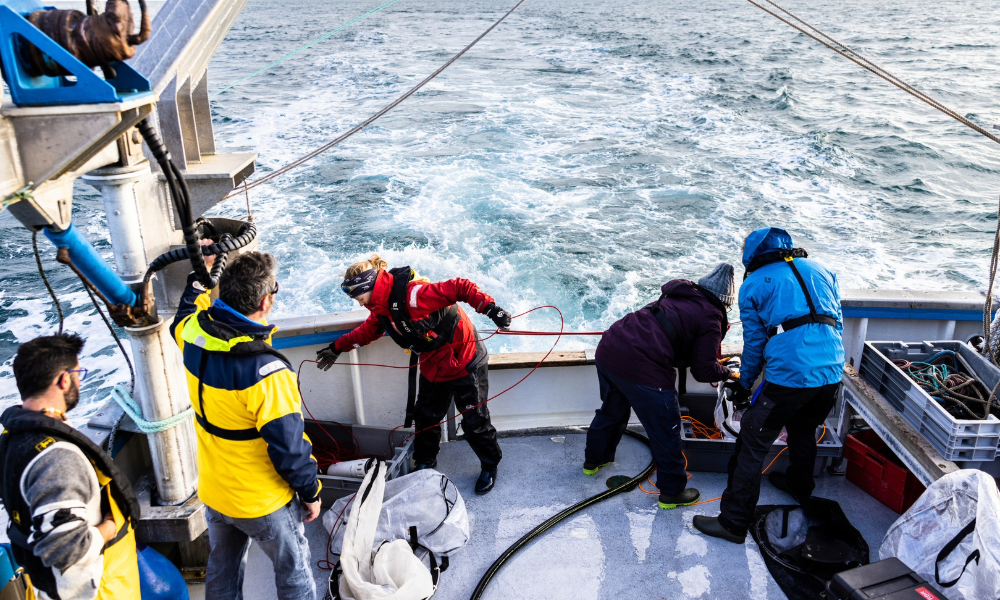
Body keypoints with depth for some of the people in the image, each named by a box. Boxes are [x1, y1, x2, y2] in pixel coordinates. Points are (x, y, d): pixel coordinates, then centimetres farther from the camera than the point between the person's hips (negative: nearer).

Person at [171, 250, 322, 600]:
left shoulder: (194, 334, -13)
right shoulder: (267, 373, -34)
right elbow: (289, 447, -24)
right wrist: (311, 493, -8)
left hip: (213, 492, 7)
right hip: (262, 503, -6)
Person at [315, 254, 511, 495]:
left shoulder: (412, 295, -31)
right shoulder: (382, 307, -1)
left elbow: (459, 288, -33)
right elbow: (368, 331, 20)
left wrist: (490, 308, -40)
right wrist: (337, 348, 24)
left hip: (464, 364, -8)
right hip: (433, 369, 8)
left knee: (474, 421, 5)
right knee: (425, 417, 17)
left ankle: (490, 467, 28)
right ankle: (425, 462, 40)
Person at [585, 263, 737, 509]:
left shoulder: (679, 295, 21)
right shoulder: (710, 317, 0)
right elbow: (704, 371, -2)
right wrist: (727, 372, 19)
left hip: (608, 348, 8)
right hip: (641, 369, -8)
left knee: (612, 410, 32)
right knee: (666, 431, 11)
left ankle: (594, 460, 53)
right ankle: (672, 492, 26)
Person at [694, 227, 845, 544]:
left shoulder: (753, 285, 5)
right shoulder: (820, 270, 18)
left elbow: (754, 342, 8)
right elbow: (837, 322, 22)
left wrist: (744, 383, 22)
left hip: (788, 377, -6)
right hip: (831, 373, 7)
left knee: (752, 446, 2)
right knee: (804, 432, 31)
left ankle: (734, 523, 6)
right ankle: (800, 485, 55)